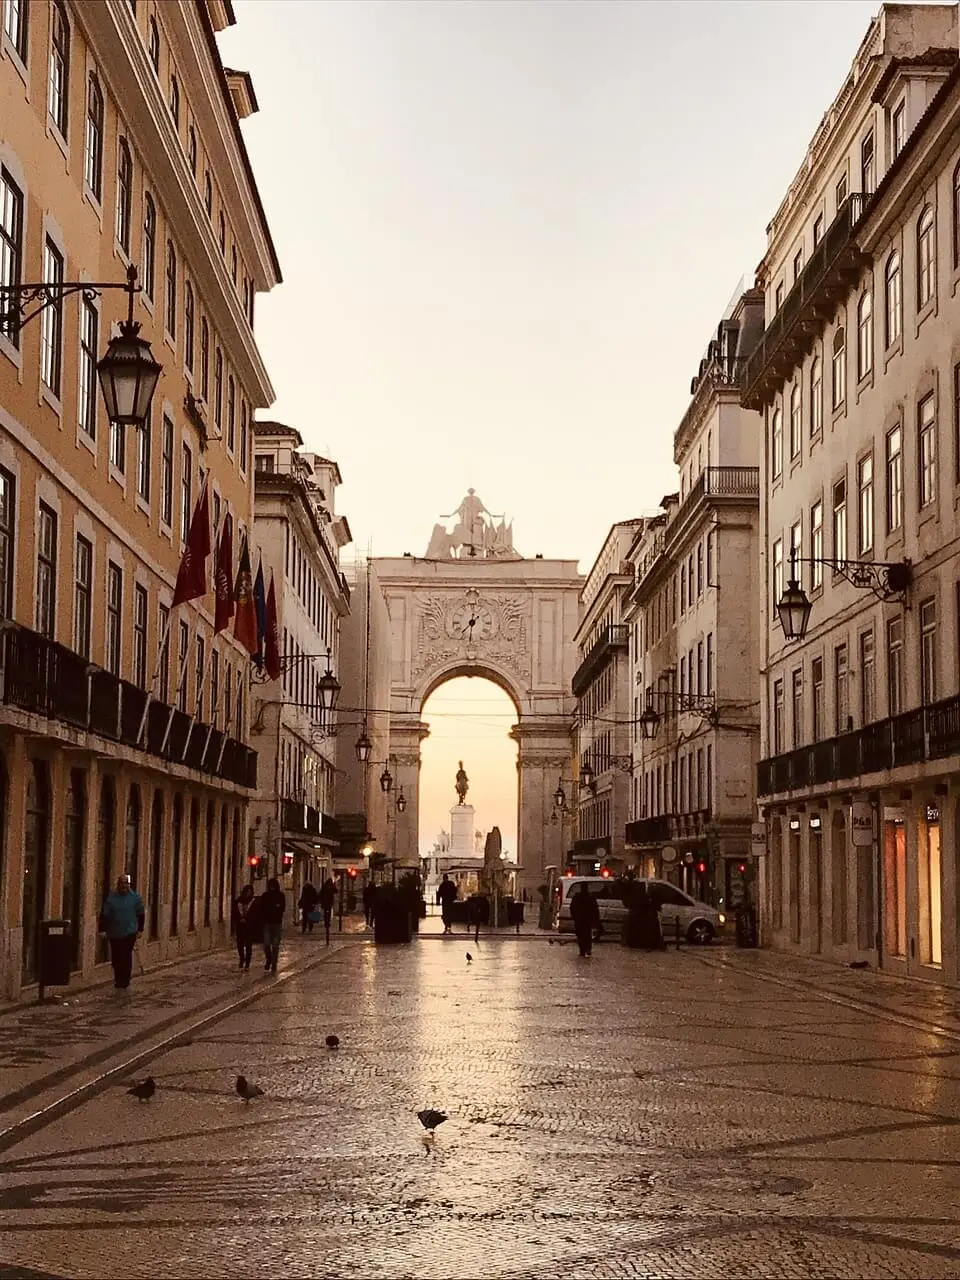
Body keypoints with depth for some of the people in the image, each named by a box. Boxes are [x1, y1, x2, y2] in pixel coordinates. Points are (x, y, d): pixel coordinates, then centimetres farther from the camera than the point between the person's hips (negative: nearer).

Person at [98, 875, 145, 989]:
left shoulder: (135, 897, 2)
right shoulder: (111, 898, 2)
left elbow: (140, 914, 10)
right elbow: (104, 914, 4)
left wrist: (140, 929, 8)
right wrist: (102, 929, -1)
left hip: (130, 933, -2)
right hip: (114, 933, 2)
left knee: (126, 957, -10)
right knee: (115, 958, 5)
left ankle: (124, 982, -4)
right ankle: (118, 979, 24)